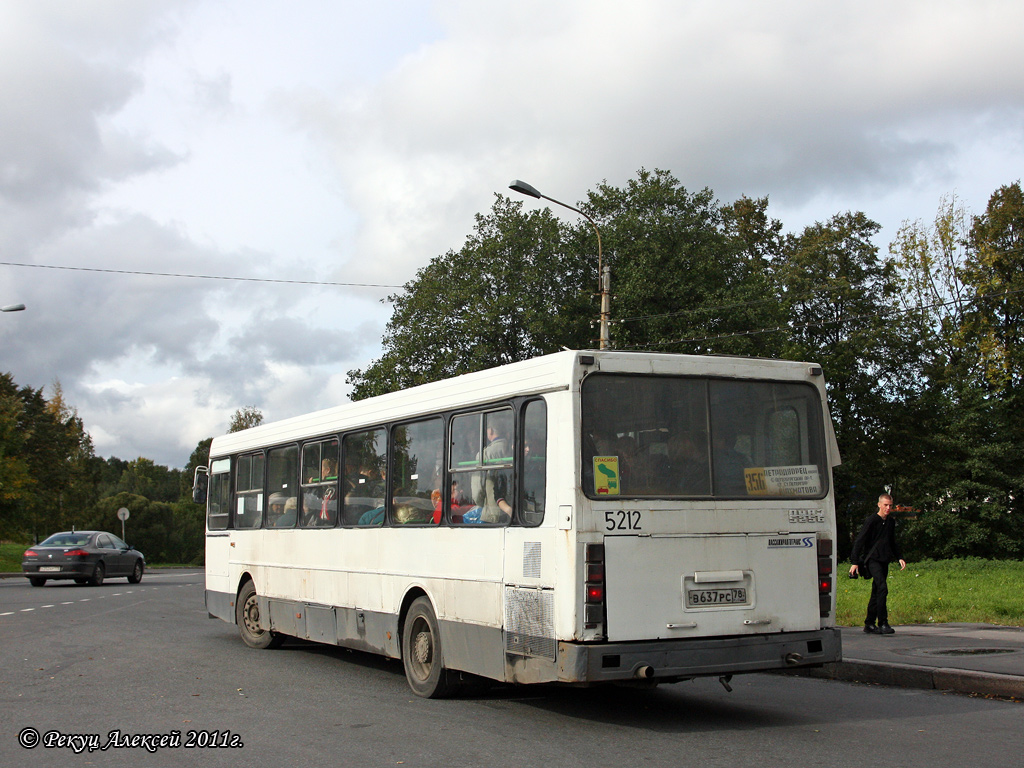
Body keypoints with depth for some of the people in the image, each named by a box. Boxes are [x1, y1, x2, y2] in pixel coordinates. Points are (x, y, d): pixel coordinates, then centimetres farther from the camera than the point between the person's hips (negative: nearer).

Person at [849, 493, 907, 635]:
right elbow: (859, 541, -8)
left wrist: (899, 558, 12)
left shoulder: (891, 522, 14)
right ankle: (883, 623, -22)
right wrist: (854, 562, -13)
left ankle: (869, 624, 15)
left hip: (884, 560, 7)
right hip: (872, 559, -7)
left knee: (876, 592, 9)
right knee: (882, 588, -21)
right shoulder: (871, 520, -7)